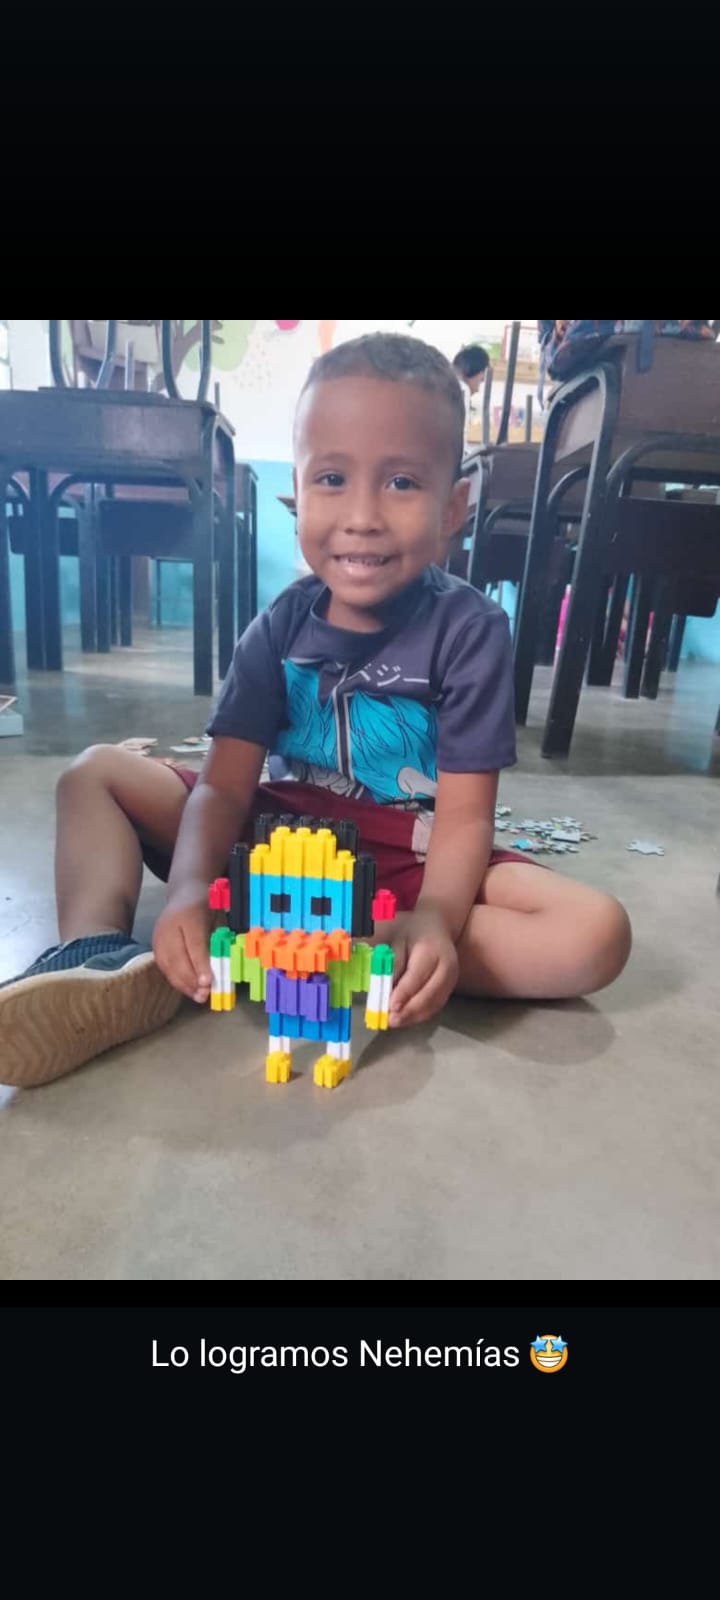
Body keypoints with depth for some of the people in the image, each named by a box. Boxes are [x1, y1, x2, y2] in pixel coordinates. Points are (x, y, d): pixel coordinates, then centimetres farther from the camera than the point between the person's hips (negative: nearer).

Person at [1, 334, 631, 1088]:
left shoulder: (469, 629, -13)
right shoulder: (280, 627, -4)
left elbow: (465, 812, -16)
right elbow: (225, 784, -10)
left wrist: (432, 921, -36)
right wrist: (190, 891, -30)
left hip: (409, 863, -2)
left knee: (595, 933, -26)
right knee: (96, 771, -4)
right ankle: (99, 958, -28)